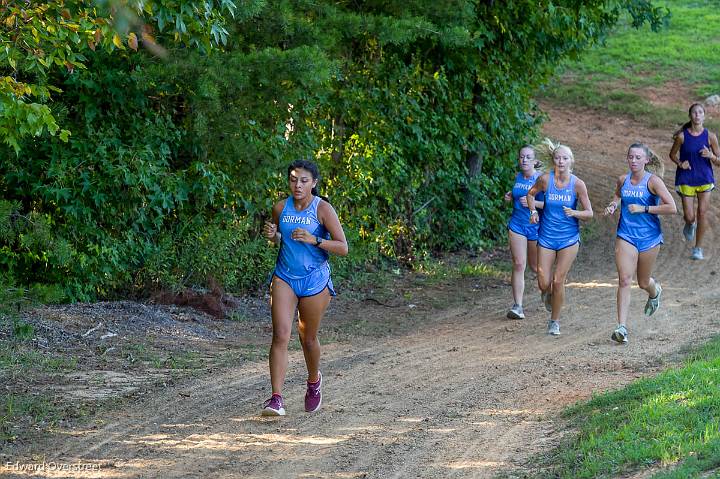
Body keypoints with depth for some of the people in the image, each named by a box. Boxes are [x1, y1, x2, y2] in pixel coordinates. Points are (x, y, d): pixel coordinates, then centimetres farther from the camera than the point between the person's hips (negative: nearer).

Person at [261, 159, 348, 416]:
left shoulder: (323, 209, -10)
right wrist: (272, 236, -5)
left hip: (314, 280, -2)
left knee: (308, 338, 12)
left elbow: (343, 248, -12)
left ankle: (314, 381, 43)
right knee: (280, 335, -14)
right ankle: (276, 399, -17)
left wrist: (313, 240, -24)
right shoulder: (280, 208, 1)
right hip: (284, 278, 2)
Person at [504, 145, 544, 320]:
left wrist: (532, 202, -25)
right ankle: (517, 306, -10)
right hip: (517, 225, 3)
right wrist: (511, 197, 4)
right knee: (518, 264, -8)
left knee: (535, 266, 12)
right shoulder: (518, 177, 6)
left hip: (536, 227, -3)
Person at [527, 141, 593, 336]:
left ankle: (555, 321, 16)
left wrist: (574, 212, -24)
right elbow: (531, 194, 13)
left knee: (558, 282, -3)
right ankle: (547, 294, 36)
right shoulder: (545, 179, -8)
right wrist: (533, 211, -3)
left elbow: (589, 213, -5)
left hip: (569, 239, -1)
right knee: (544, 283, -2)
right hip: (546, 237, 1)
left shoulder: (577, 184, -10)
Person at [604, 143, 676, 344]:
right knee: (624, 280, -13)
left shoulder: (653, 181, -11)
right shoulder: (623, 180, 1)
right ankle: (622, 327, -15)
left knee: (643, 282, 13)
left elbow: (672, 208, -16)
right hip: (626, 235, 2)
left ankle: (655, 292, 53)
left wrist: (643, 209, -17)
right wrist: (613, 205, 3)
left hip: (649, 237, -2)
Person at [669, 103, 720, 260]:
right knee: (689, 217, -2)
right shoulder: (682, 136, -7)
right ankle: (690, 226, 38)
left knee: (702, 213, -3)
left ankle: (698, 248, 13)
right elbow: (672, 154, 8)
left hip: (705, 179, 1)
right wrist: (680, 163, -12)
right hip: (686, 180, -1)